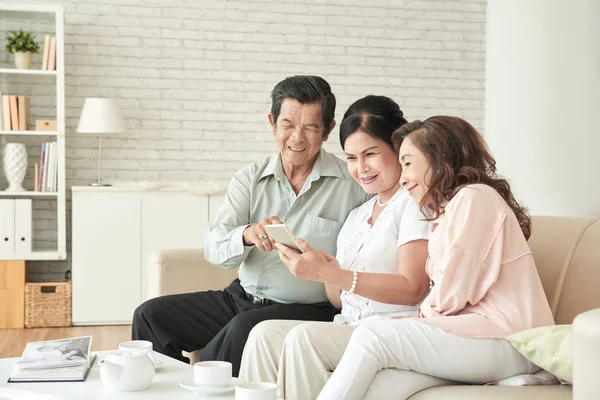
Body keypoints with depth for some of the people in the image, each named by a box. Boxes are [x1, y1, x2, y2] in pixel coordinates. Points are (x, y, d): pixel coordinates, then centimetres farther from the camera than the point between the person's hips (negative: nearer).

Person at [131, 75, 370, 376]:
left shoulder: (351, 184, -3)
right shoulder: (250, 179, 7)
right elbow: (214, 248, -5)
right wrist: (246, 236, -26)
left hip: (306, 308, -5)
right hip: (241, 296, 5)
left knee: (245, 328, -34)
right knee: (150, 315, -4)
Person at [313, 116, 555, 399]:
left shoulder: (474, 197, -4)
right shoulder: (450, 208, 27)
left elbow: (454, 293, -12)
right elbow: (449, 295, 14)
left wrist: (422, 314, 5)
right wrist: (423, 316, -3)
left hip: (505, 341, -8)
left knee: (371, 338, -20)